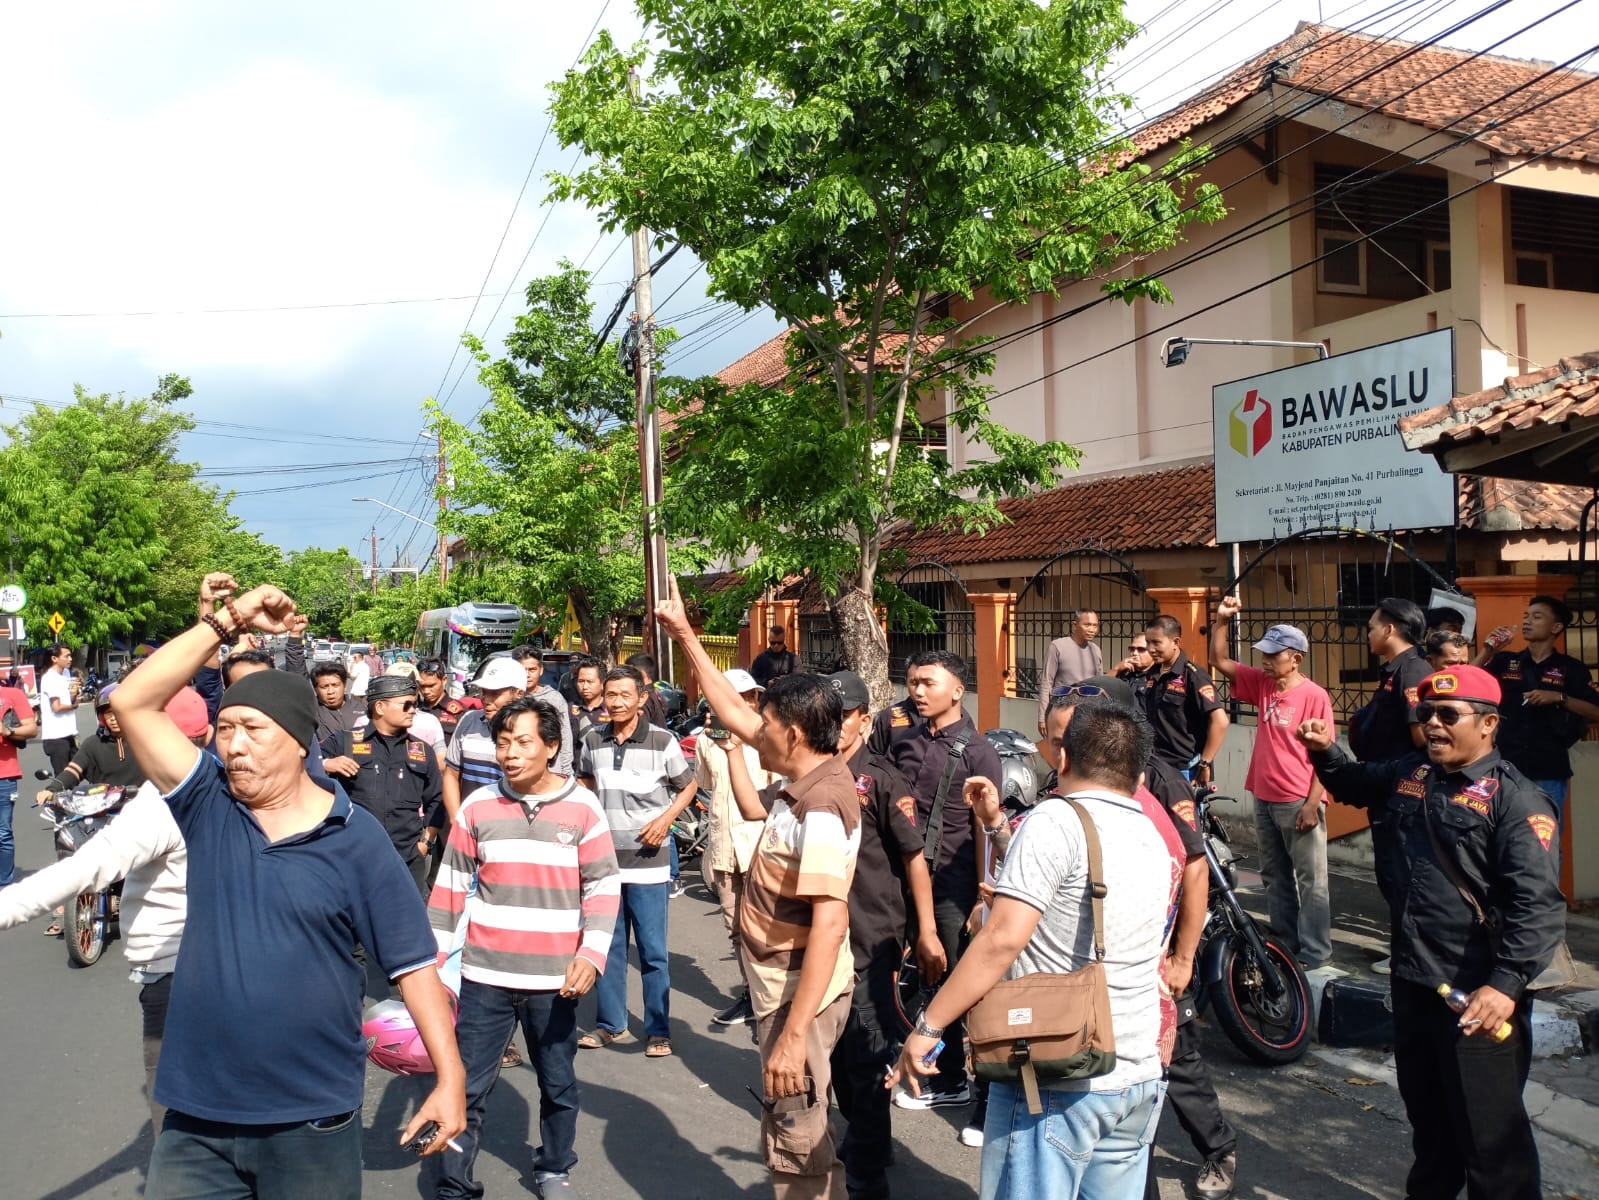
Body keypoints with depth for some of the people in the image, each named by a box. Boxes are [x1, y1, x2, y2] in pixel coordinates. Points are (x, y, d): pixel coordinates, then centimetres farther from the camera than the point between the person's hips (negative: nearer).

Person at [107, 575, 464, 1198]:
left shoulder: (356, 837, -8)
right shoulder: (209, 806, 0)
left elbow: (414, 961, -6)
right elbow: (132, 702, -9)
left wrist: (449, 1077, -10)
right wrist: (229, 621, -13)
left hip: (312, 1117, -2)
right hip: (196, 1113, 2)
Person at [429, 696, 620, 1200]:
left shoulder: (582, 807, -6)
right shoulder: (478, 806, -1)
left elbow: (604, 887, -3)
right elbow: (450, 887, 5)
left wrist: (591, 956, -14)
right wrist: (432, 961, 4)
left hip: (554, 978, 0)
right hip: (484, 974, 1)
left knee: (558, 1085, 15)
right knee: (467, 1087, 6)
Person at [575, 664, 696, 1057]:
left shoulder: (662, 741, -7)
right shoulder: (593, 741, 3)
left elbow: (687, 786, 4)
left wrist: (666, 818, -12)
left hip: (647, 860, -4)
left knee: (652, 949, 1)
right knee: (607, 945, 13)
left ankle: (658, 1030, 11)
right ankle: (610, 1023, 26)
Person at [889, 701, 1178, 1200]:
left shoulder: (1056, 819, -14)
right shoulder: (1153, 840, 10)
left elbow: (1003, 939, -21)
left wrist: (927, 1026, -15)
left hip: (1056, 1083, -8)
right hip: (1139, 1081, 8)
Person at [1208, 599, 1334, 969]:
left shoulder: (1314, 695, -13)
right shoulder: (1263, 684, 5)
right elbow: (1220, 662, 11)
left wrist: (1312, 804, -16)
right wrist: (1222, 621, -1)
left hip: (1299, 803, -7)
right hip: (1265, 799, 7)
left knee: (1310, 880, 2)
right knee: (1274, 877, 16)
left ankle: (1314, 951, 9)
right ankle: (1285, 942, 27)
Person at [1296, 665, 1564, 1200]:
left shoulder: (1515, 799, -14)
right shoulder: (1407, 774, 8)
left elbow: (1538, 906, -21)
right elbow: (1355, 784, 30)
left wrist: (1507, 984, -30)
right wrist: (1326, 752, 10)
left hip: (1478, 996, -7)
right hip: (1412, 980, 8)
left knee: (1489, 1130, -1)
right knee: (1426, 1114, 24)